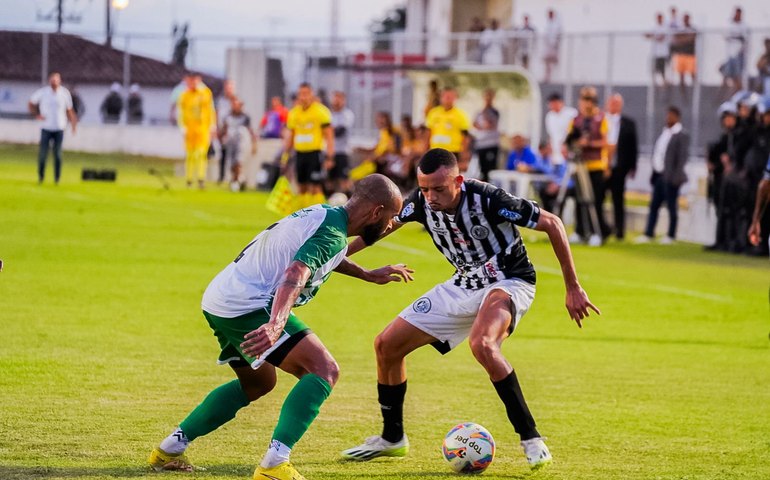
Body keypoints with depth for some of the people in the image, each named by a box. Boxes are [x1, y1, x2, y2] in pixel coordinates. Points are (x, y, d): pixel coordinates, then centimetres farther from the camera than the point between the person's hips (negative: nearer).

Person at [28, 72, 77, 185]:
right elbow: (31, 103, 8)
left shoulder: (65, 93, 1)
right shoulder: (42, 92, -2)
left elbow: (69, 110, 9)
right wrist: (37, 115, -6)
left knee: (58, 154, 1)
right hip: (46, 128, -1)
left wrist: (73, 123, 1)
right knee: (43, 153, -2)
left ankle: (57, 178, 8)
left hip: (59, 129, 1)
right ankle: (40, 177, 11)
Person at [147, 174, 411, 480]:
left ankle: (168, 450, 30)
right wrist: (275, 325, -45)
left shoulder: (321, 214, 17)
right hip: (248, 306, -11)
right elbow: (295, 275, -31)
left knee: (258, 383, 30)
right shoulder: (332, 233, -14)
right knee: (324, 370, -16)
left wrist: (369, 275, 46)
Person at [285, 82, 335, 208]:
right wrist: (286, 154, 17)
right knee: (302, 187, 8)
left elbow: (329, 136, -6)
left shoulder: (321, 111, -6)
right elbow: (290, 136, 20)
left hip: (315, 153, -5)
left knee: (315, 187, -10)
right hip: (300, 154, 5)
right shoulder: (293, 113, 10)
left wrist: (329, 157, -12)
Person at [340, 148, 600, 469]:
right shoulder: (421, 202, -13)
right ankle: (392, 439, 23)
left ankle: (531, 439, -28)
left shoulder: (487, 199, -29)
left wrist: (573, 288, -17)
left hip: (508, 283, -7)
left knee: (481, 344, -38)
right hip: (464, 284, 7)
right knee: (387, 345, 3)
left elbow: (552, 224, -20)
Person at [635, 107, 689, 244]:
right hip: (659, 175, 7)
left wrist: (676, 177, -17)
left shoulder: (682, 136, -9)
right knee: (654, 206, 7)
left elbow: (682, 157, -13)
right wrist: (654, 173, 13)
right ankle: (649, 234, 10)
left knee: (671, 206, 2)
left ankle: (671, 236, 9)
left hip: (670, 177, -7)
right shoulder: (664, 132, 15)